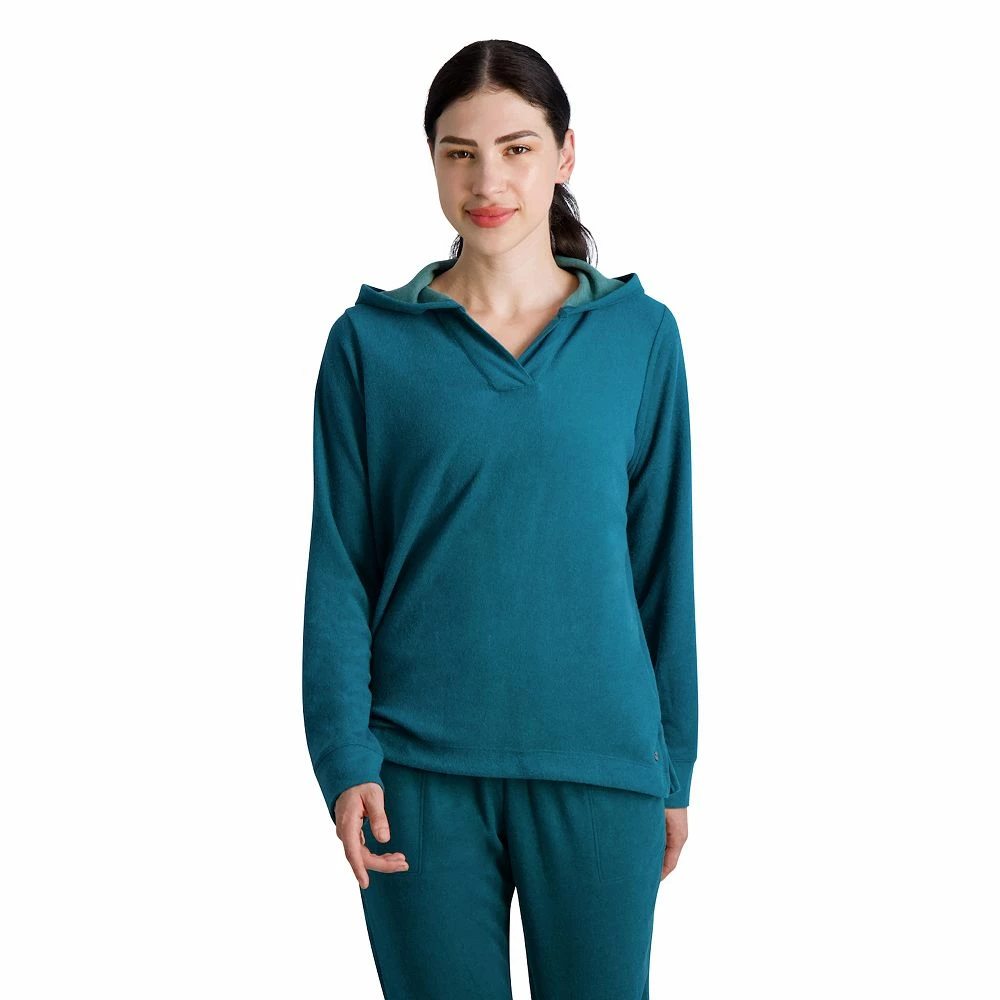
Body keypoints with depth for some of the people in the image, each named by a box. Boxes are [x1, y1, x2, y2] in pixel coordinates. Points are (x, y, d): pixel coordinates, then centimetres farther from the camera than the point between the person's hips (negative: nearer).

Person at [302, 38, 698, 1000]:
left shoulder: (641, 334, 3)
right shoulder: (370, 341, 1)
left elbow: (664, 561, 6)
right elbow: (340, 568, 0)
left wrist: (675, 768, 5)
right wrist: (345, 758, -9)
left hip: (598, 768, 1)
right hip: (422, 767, 0)